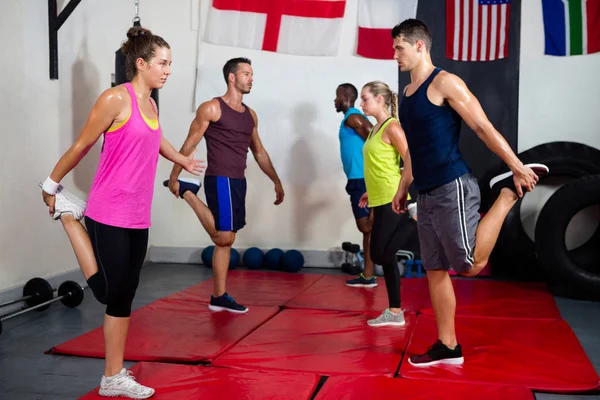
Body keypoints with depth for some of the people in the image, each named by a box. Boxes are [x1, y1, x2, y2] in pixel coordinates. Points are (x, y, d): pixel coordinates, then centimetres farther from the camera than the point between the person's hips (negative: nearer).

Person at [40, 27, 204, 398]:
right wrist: (51, 186, 2)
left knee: (124, 298, 11)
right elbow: (81, 146, -6)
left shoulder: (151, 105, 11)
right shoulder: (116, 98, -12)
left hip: (138, 218, 8)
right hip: (110, 215, -7)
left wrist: (184, 160, 43)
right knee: (108, 291, -2)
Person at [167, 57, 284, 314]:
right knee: (223, 238, -11)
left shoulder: (250, 115, 15)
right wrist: (174, 177, -9)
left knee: (226, 241, 9)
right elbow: (189, 145, -6)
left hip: (238, 182, 7)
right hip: (220, 180, -7)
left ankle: (219, 297, 15)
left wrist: (276, 181, 19)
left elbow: (259, 152, 22)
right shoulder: (211, 108, -6)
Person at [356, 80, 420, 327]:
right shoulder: (376, 128, 14)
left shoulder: (391, 127, -12)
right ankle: (394, 312, 17)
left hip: (392, 200, -9)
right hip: (380, 200, 9)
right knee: (384, 256, 10)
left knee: (380, 255, -6)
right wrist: (370, 191, 18)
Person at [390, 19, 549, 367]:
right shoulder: (408, 93, 17)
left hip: (452, 189, -8)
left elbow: (483, 127, -12)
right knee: (435, 271, 8)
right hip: (426, 195, 8)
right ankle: (447, 347, 16)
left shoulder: (445, 83, -9)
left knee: (471, 265, -9)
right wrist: (403, 188, 25)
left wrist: (517, 167, -14)